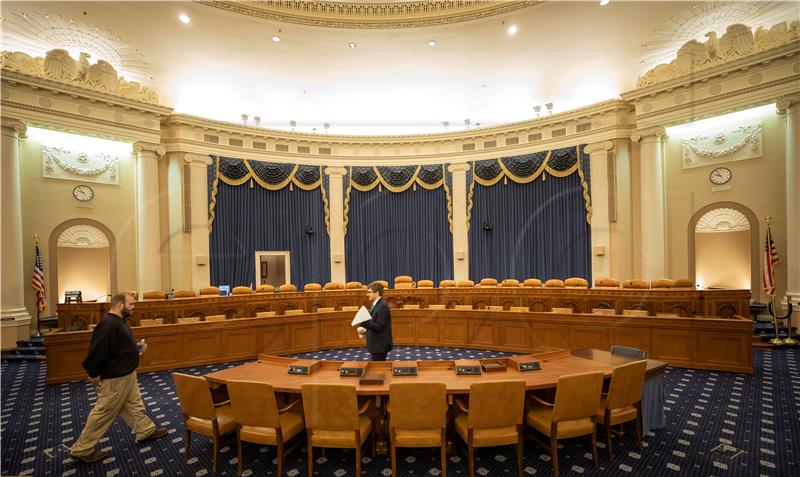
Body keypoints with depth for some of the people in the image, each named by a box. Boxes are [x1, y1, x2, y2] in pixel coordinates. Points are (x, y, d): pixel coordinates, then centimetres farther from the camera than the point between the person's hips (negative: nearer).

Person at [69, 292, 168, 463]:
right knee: (103, 412, 5)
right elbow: (96, 351, -28)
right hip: (114, 379, -10)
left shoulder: (118, 322, 7)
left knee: (134, 404, 20)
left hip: (126, 375, 10)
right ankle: (82, 449, 20)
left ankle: (146, 430, 34)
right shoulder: (108, 325, -27)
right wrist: (94, 374, -19)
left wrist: (137, 347, 5)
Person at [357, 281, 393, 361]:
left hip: (380, 345, -10)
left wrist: (364, 321, -24)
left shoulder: (382, 306, -19)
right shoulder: (376, 304, 12)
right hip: (376, 345, 10)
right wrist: (364, 329, 3)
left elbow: (379, 326, -23)